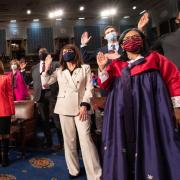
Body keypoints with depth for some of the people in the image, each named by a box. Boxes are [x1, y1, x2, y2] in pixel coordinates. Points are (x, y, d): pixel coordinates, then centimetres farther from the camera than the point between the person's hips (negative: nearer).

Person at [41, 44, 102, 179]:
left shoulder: (85, 68, 7)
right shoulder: (59, 71, 14)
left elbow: (89, 88, 0)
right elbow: (45, 83, 9)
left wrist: (84, 105, -10)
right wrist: (46, 68, -1)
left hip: (80, 107, -3)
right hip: (64, 108, 3)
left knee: (86, 140, -10)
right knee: (69, 140, 7)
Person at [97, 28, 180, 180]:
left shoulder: (155, 58, 11)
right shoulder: (116, 65, 17)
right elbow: (105, 85, 9)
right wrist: (102, 68, -8)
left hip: (150, 111, -2)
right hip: (124, 115, 3)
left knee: (152, 147, -3)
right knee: (125, 146, 4)